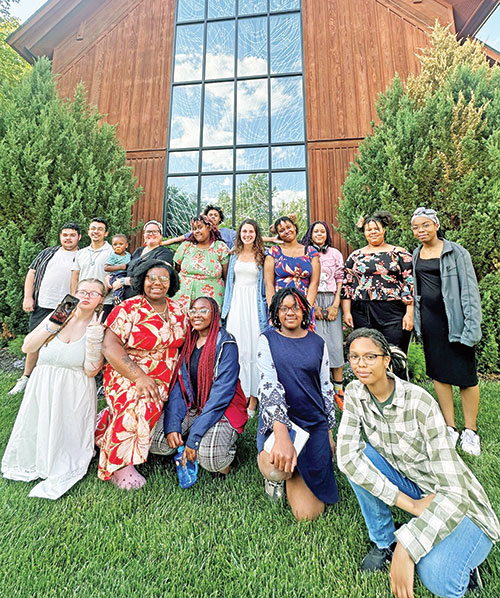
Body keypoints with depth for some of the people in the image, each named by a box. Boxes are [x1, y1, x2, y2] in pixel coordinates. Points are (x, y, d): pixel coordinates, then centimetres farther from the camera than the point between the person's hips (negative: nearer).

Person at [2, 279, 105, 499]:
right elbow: (27, 347, -3)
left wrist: (94, 337, -25)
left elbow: (90, 371, -14)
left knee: (65, 444, -1)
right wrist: (54, 324, -15)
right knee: (31, 439, 8)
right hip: (41, 390, 3)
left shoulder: (100, 326, -8)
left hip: (74, 396, -3)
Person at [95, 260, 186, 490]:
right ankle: (118, 464, -7)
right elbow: (109, 346, -15)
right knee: (144, 404, -27)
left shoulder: (176, 309, 6)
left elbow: (181, 343, 15)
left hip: (164, 380, 6)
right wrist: (139, 377, -22)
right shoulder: (129, 308, -8)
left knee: (151, 404, -15)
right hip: (126, 374, -5)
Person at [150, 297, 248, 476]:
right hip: (190, 407, 5)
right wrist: (172, 425, -13)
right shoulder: (186, 342, 5)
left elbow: (222, 393, -19)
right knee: (157, 442, -16)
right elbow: (177, 384, 1)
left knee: (210, 458, -28)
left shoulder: (226, 344, -13)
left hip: (223, 409, -5)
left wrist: (194, 437, -21)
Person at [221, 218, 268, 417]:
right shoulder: (235, 255, 15)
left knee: (253, 348, -3)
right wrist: (226, 307, 13)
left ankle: (253, 398, 7)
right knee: (236, 347, 1)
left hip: (254, 304, -3)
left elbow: (266, 284, 4)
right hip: (236, 303, 3)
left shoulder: (261, 256, 5)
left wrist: (265, 308, -5)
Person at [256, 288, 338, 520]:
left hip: (314, 423, 2)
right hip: (278, 420, -2)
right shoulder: (268, 340, -3)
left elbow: (326, 388, 13)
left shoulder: (318, 343, 7)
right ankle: (276, 475, 6)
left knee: (307, 512, -5)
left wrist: (329, 433, 12)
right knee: (277, 469, -33)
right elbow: (268, 384, -16)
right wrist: (281, 435, -29)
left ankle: (291, 471, 28)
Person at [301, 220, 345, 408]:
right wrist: (313, 306, -8)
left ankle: (339, 389, 7)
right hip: (311, 302, -2)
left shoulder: (335, 253, 13)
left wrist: (335, 305, -4)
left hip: (331, 302, 2)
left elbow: (340, 280, 8)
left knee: (335, 342, -2)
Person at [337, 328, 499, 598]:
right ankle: (383, 542, 3)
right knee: (357, 456, -21)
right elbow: (346, 455, -20)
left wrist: (406, 548, -36)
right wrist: (410, 504, -24)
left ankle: (453, 557, 8)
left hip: (457, 504, -4)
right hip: (410, 488, 4)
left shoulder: (419, 402, -28)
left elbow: (454, 490, -29)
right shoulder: (354, 393, -14)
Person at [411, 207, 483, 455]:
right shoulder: (415, 255, 10)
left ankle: (470, 431, 21)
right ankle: (449, 428, 24)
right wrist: (414, 317, 10)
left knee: (465, 375, 3)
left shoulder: (456, 252, -5)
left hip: (454, 320, -4)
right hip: (429, 320, 5)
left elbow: (470, 290, -9)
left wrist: (471, 327, -15)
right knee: (438, 374, 10)